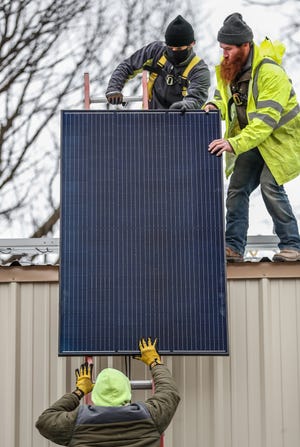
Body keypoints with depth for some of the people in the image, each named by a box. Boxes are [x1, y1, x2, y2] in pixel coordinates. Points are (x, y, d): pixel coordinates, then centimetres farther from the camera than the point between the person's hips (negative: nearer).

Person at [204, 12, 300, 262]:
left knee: (270, 185, -22)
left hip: (280, 138, -8)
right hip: (251, 141, 8)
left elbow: (265, 120, -34)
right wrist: (214, 106, -12)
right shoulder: (229, 68, -2)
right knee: (237, 189, 2)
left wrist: (235, 144, -42)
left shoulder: (271, 73, -27)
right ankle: (233, 247, 7)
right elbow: (225, 97, 13)